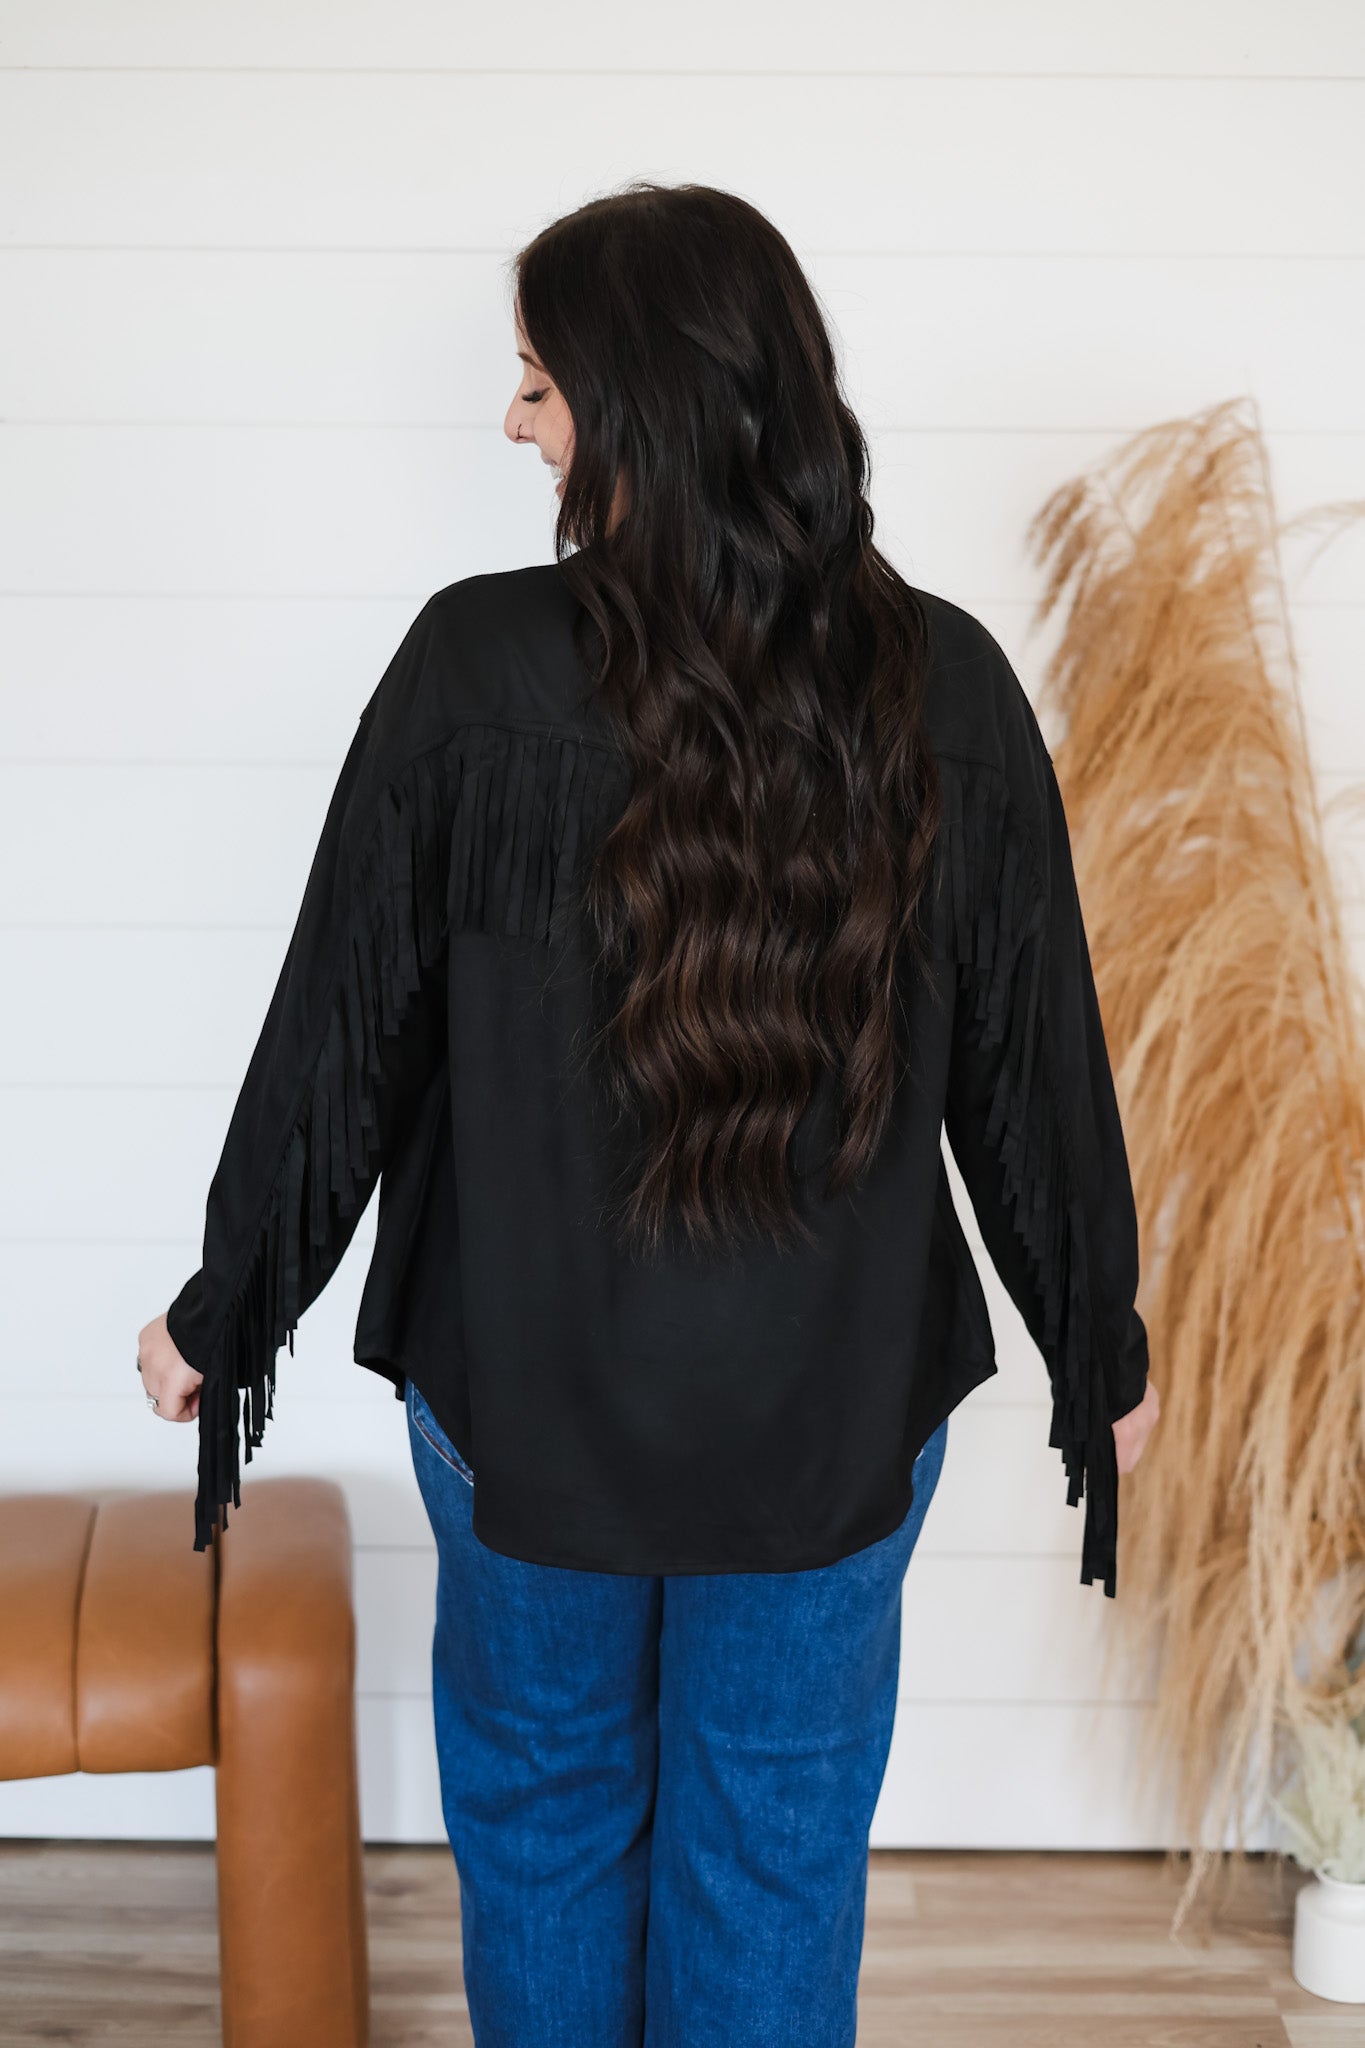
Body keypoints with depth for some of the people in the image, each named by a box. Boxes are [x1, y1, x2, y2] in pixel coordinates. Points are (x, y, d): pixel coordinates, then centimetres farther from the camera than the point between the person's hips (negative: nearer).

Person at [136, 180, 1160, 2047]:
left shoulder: (476, 667, -16)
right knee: (782, 1841, 21)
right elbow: (1034, 1062, -5)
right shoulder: (944, 687, -11)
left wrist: (225, 1313, 5)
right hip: (839, 1406, 1)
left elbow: (344, 1033, -10)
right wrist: (1099, 1351, 10)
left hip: (525, 1397, -1)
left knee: (542, 1801, 24)